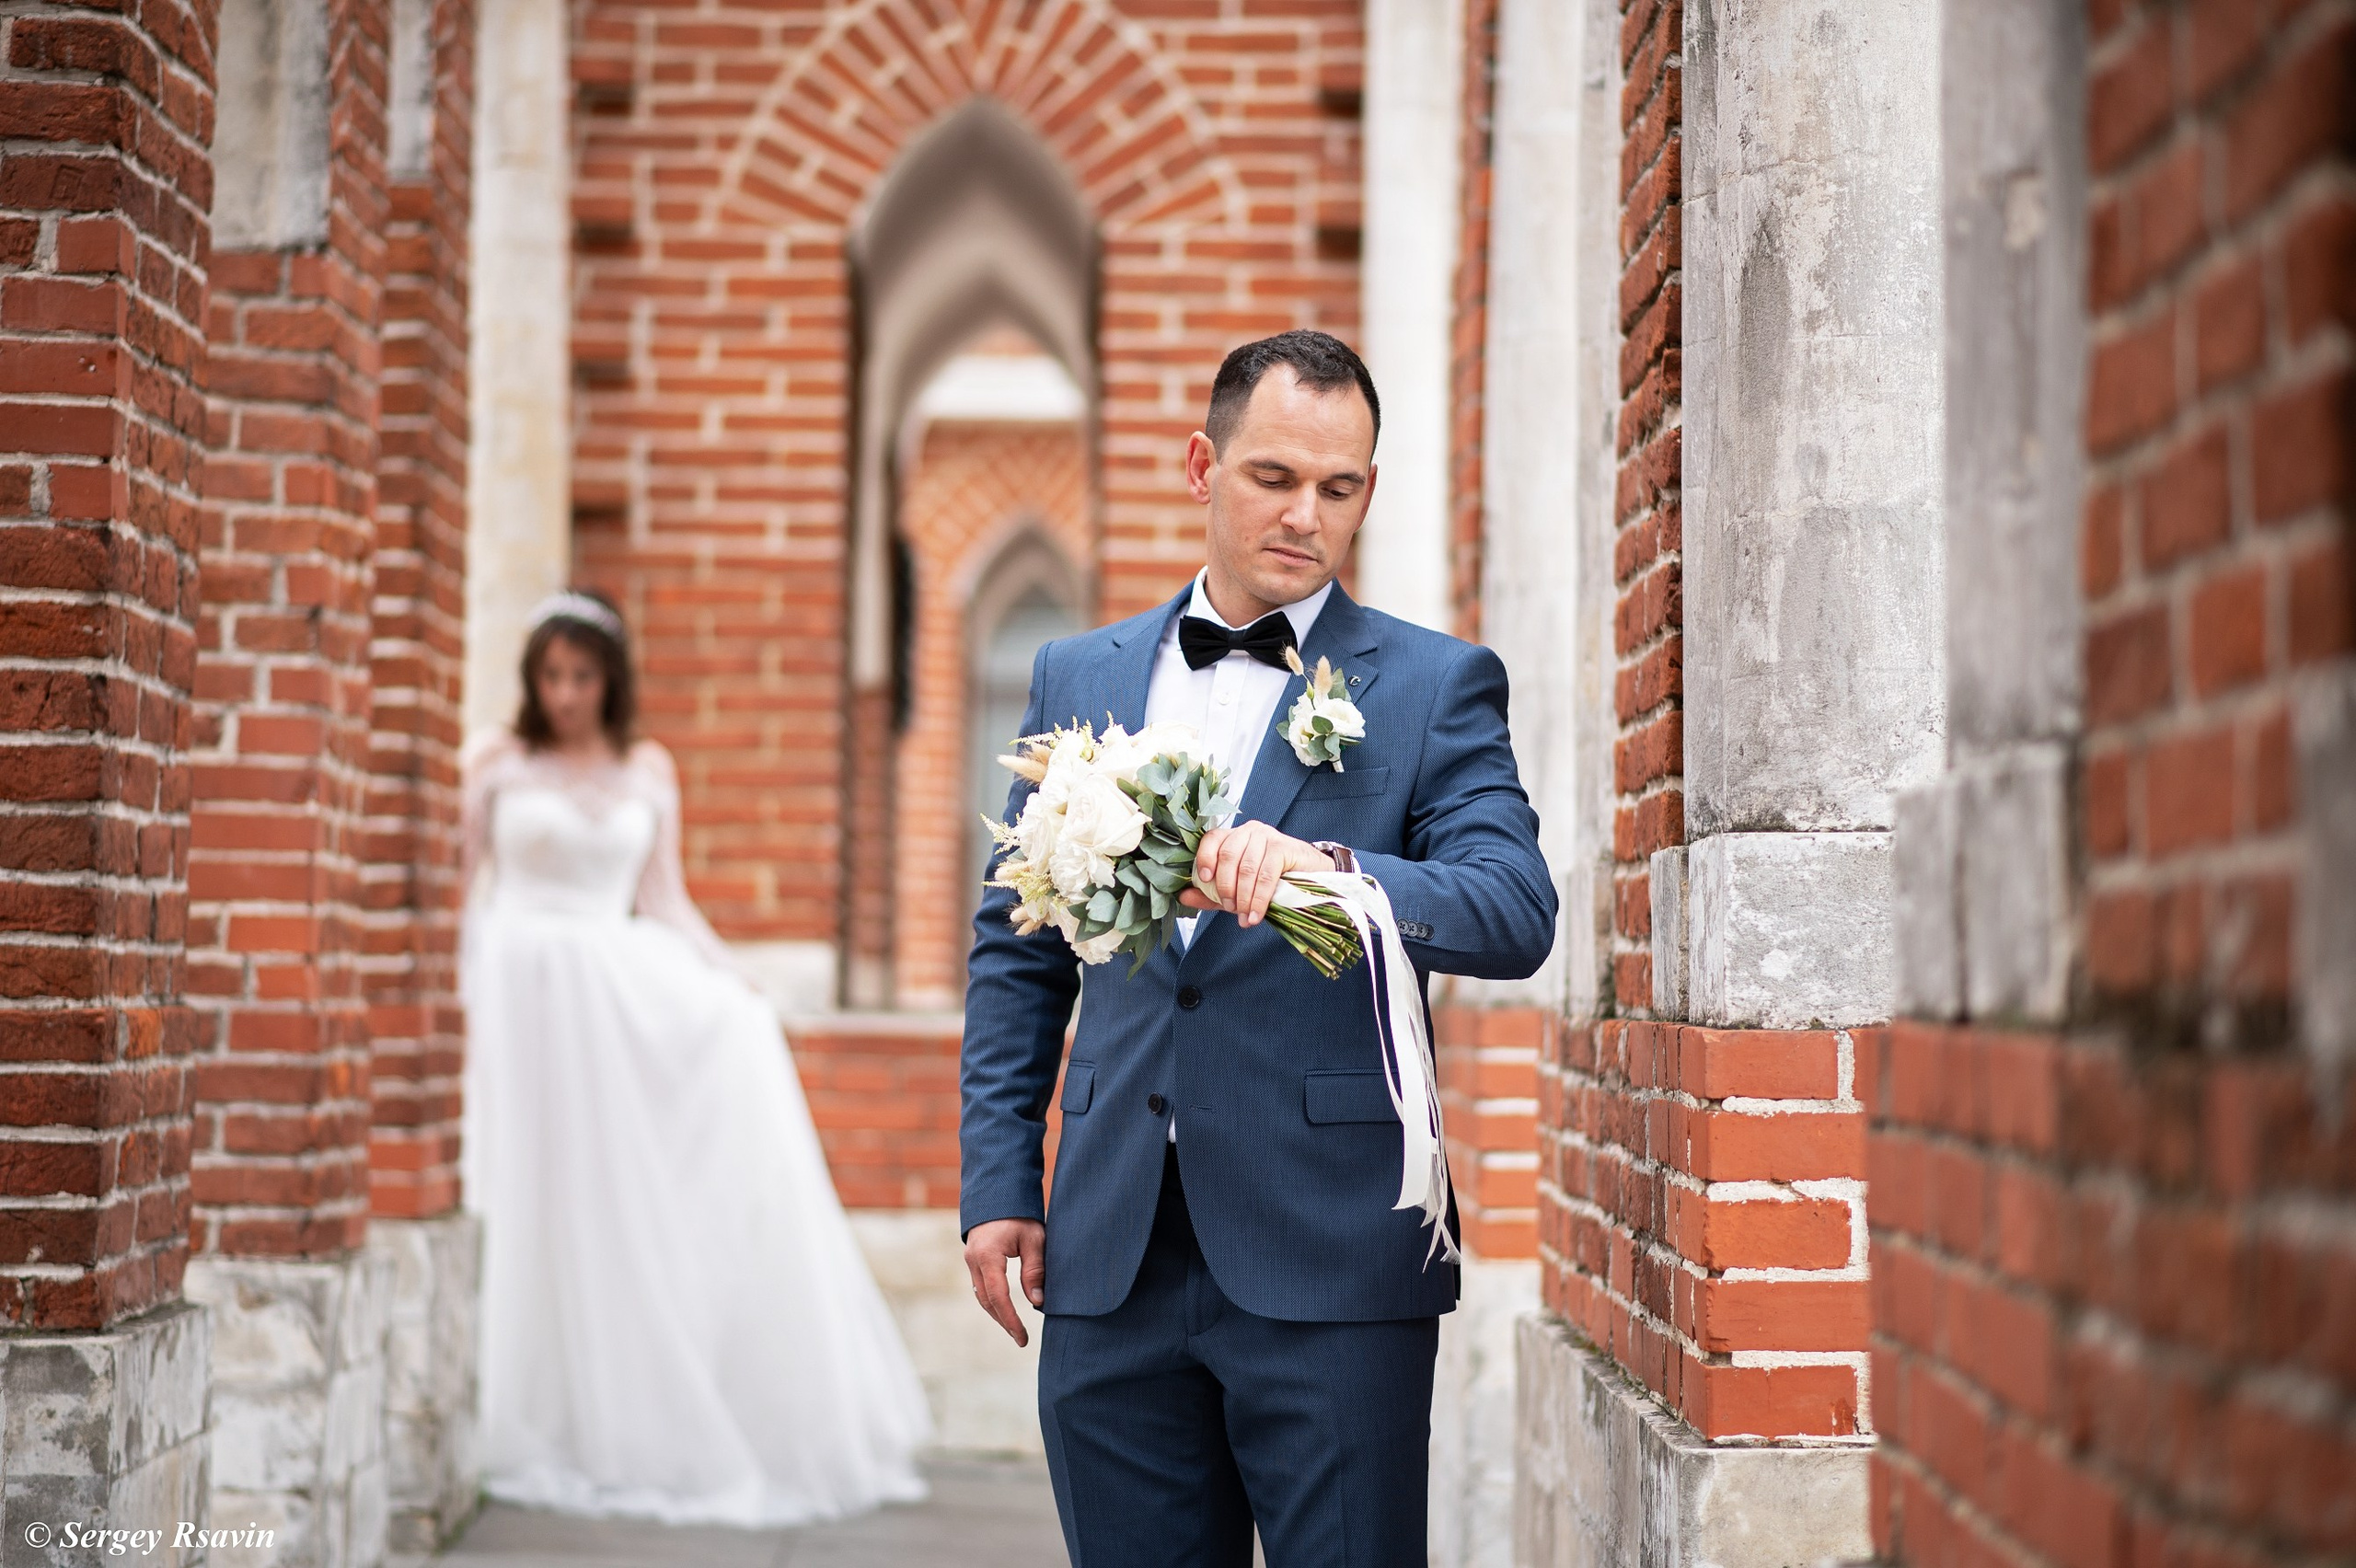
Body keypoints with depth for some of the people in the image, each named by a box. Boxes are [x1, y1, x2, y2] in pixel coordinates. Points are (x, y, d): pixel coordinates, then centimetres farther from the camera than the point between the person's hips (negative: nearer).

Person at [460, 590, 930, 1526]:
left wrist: (738, 987, -3)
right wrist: (465, 1007, -8)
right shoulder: (498, 766, 6)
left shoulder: (648, 771, 13)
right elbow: (469, 891, 4)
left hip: (621, 992, 3)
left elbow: (663, 901, 11)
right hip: (521, 991, -3)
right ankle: (553, 1432, 3)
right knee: (542, 1210, -5)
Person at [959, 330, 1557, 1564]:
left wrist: (1327, 870, -29)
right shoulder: (1075, 679, 13)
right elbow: (1016, 951, 16)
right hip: (1110, 1266, 3)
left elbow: (1517, 914, -12)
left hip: (1331, 1268, -3)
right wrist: (999, 1183, 8)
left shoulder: (1436, 686, 2)